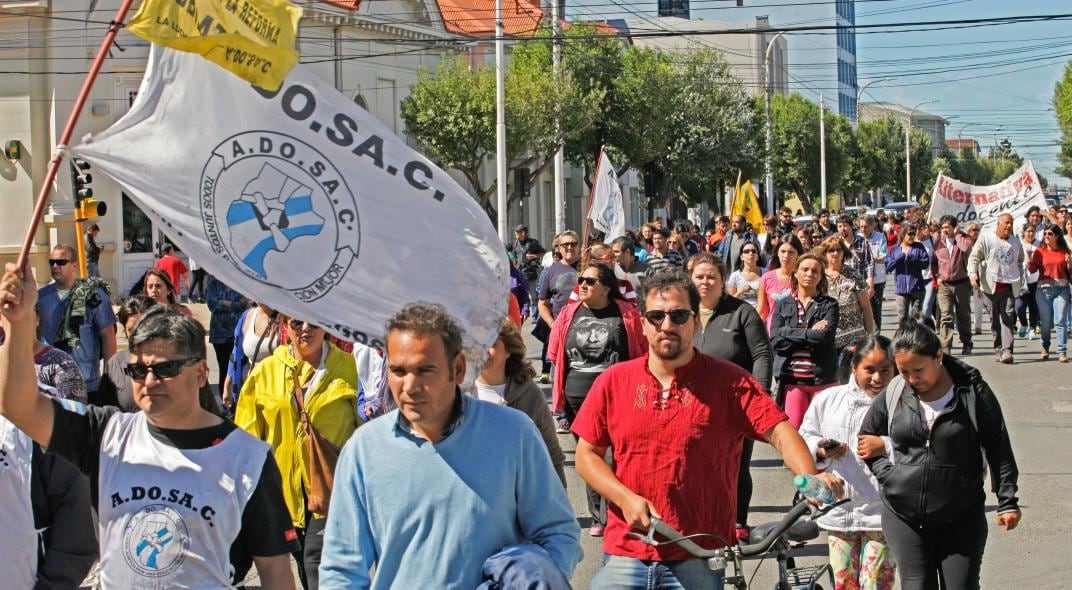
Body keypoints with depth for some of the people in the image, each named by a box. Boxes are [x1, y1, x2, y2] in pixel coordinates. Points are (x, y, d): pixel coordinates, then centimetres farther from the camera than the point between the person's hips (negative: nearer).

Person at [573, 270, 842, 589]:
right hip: (625, 555, 2)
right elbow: (586, 455, 8)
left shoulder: (729, 381, -2)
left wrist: (810, 478, -29)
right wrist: (626, 498, -8)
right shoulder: (613, 381, 4)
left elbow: (780, 432, -11)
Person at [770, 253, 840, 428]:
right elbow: (776, 341, -3)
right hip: (792, 379, 1)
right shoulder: (783, 305, 10)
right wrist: (809, 334, -8)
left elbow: (825, 336, -12)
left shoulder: (829, 305, 6)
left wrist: (788, 332, -7)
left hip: (822, 378, -1)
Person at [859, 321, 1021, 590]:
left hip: (961, 519, -2)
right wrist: (887, 474, 1)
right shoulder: (892, 395, 0)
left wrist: (1007, 501, -1)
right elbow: (866, 440, 15)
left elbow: (998, 449, 0)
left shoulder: (973, 392, -6)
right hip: (903, 518, 2)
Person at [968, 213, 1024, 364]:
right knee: (995, 318, 5)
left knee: (1008, 317, -11)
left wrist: (1018, 277, 19)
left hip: (1009, 285, 2)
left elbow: (1020, 261, 29)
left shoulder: (1016, 242, 15)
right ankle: (998, 349, 14)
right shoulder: (985, 239, 2)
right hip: (991, 285, -2)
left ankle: (1006, 350, -18)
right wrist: (973, 273, -19)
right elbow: (974, 258, -3)